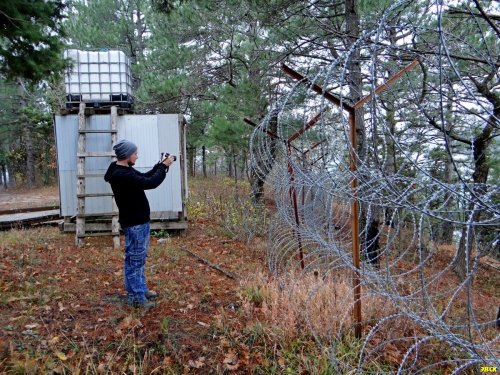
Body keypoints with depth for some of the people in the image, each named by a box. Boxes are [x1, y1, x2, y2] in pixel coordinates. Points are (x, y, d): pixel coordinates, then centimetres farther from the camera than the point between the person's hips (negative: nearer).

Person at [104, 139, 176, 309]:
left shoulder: (125, 170, 8)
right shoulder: (121, 175, -25)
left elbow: (144, 177, 20)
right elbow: (150, 183, -28)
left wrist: (160, 165, 8)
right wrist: (164, 166, -16)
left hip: (140, 221, 11)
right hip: (134, 224, -11)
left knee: (140, 259, 20)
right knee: (134, 260, 1)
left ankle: (141, 289, 33)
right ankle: (135, 297, 13)